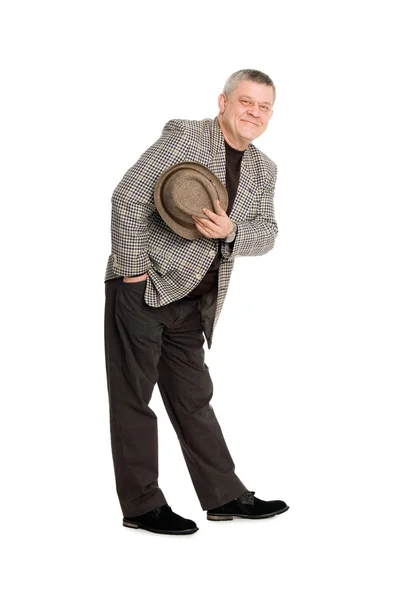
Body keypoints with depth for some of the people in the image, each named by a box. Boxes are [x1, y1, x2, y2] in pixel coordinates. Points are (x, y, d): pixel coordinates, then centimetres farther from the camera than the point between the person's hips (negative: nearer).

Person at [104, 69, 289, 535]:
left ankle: (225, 496, 19)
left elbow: (266, 234, 7)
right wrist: (133, 269, -17)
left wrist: (231, 231, -15)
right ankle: (143, 506, 9)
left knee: (194, 398, 13)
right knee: (133, 397, 1)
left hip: (192, 304, 7)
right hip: (141, 288, -6)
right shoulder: (183, 135, -10)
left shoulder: (264, 170, 12)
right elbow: (128, 197, -15)